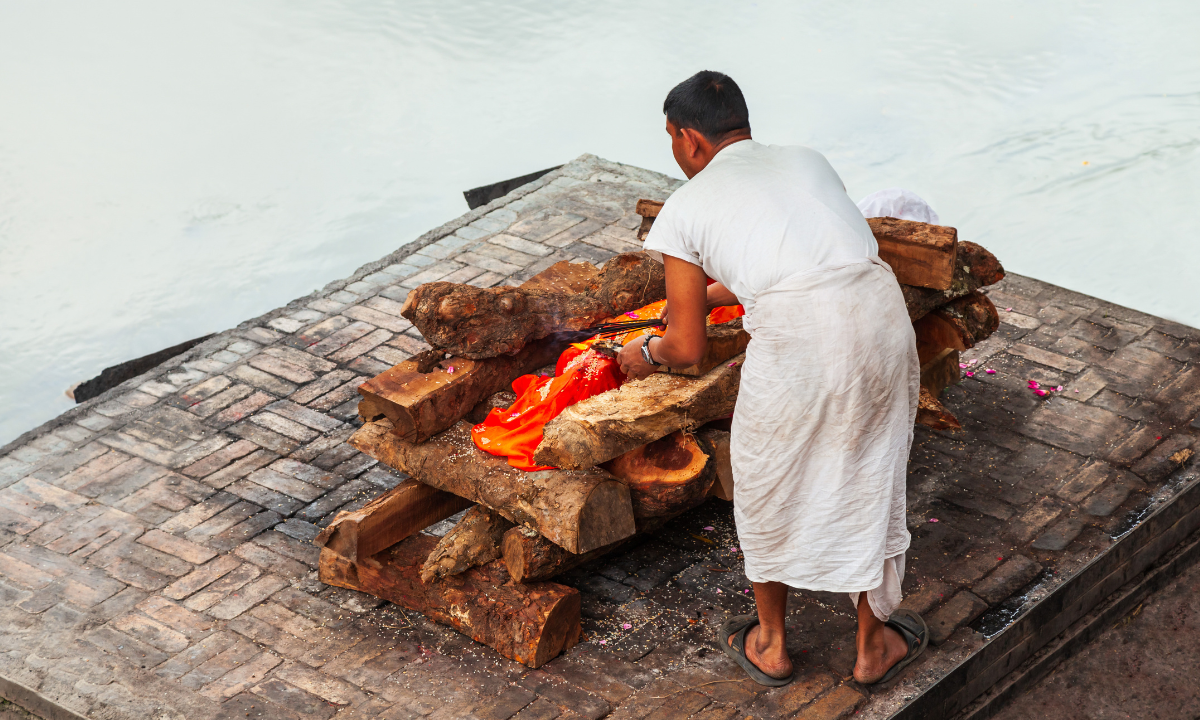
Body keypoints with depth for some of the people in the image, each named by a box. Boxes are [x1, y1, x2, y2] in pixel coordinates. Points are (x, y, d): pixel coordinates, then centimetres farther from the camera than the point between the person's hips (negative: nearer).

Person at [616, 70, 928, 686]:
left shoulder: (685, 208, 14)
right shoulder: (809, 161, 27)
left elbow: (688, 350, 15)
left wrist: (646, 354, 38)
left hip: (794, 337, -4)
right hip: (879, 311, 4)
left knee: (768, 488, 22)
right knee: (868, 480, 23)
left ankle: (770, 645, 40)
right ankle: (874, 644, 39)